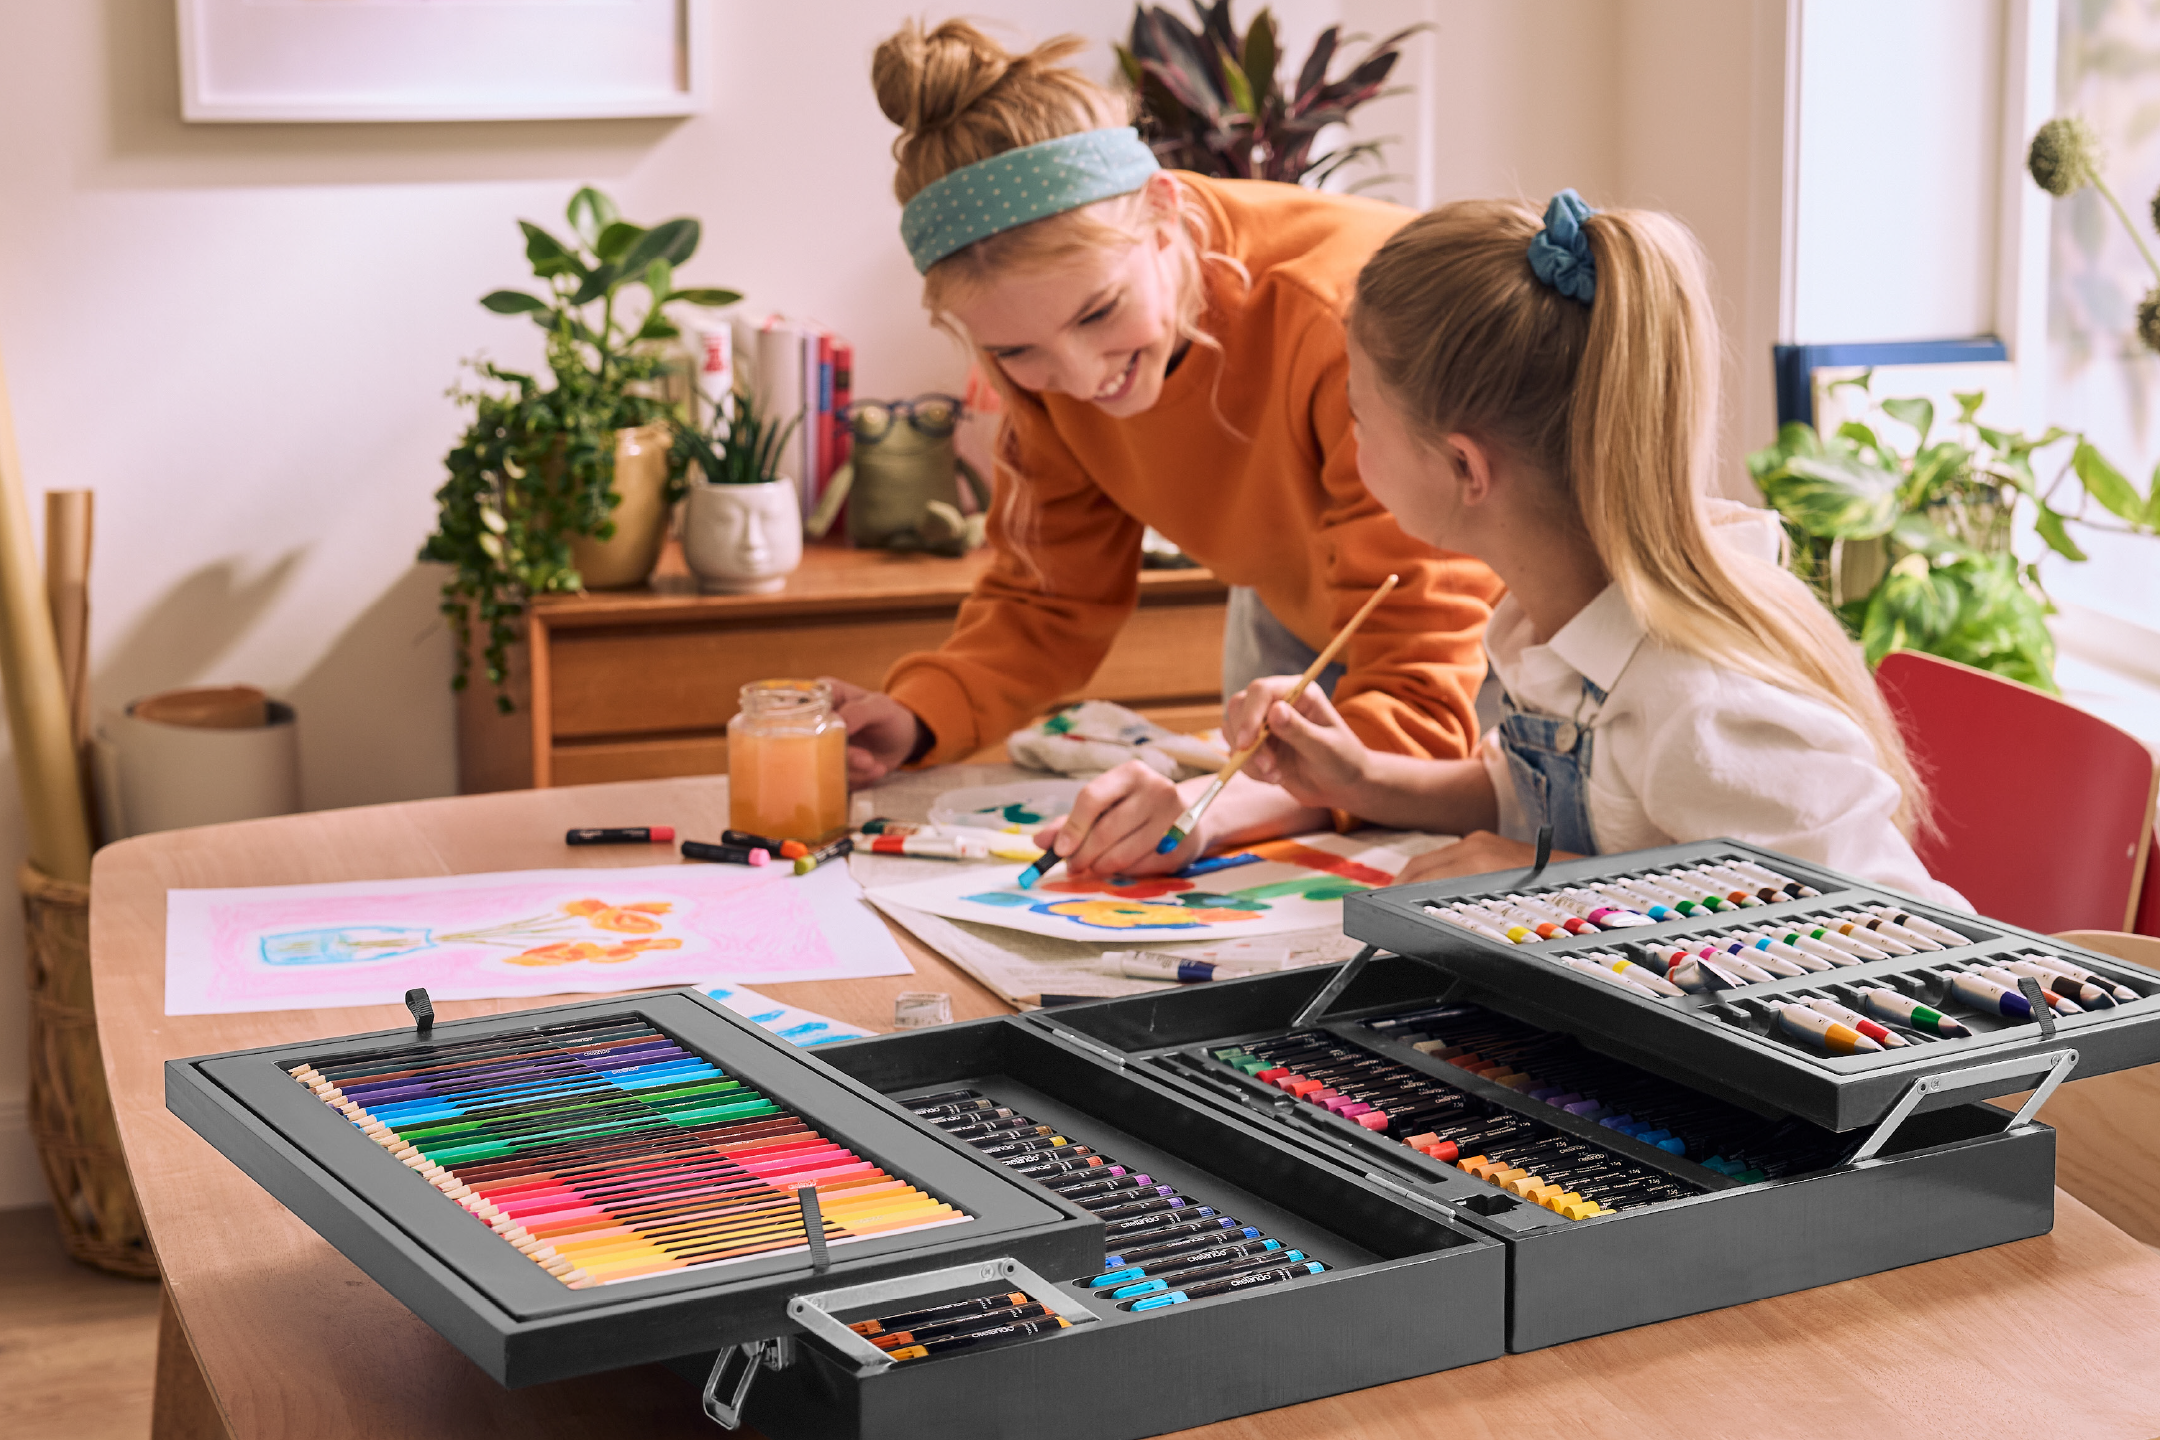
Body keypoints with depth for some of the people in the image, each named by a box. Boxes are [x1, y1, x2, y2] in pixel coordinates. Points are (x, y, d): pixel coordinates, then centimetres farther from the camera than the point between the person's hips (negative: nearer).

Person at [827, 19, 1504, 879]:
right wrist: (912, 720, -28)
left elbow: (1421, 708, -44)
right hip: (1296, 628, 5)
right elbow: (1050, 598, -8)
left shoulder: (1350, 315, -40)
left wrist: (1223, 801, -62)